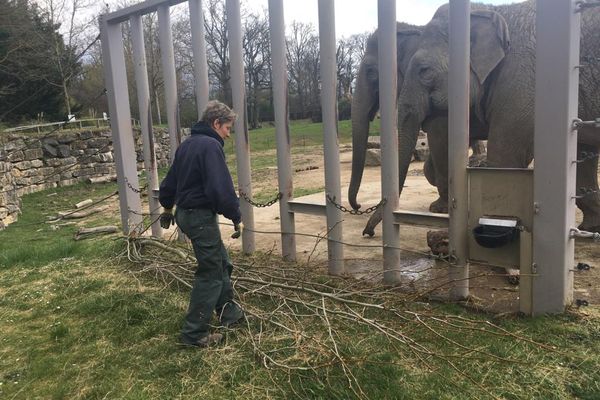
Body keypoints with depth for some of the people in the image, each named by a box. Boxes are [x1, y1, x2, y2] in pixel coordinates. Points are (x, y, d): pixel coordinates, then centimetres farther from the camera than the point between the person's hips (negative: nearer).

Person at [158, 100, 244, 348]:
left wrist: (168, 208, 35)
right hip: (201, 217, -10)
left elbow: (170, 180, 23)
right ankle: (194, 334, 7)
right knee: (210, 274, -1)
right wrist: (236, 218, -16)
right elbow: (221, 188, -26)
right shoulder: (211, 146, -17)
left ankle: (228, 312, 31)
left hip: (185, 213, 10)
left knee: (221, 263, 19)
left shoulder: (187, 144, 13)